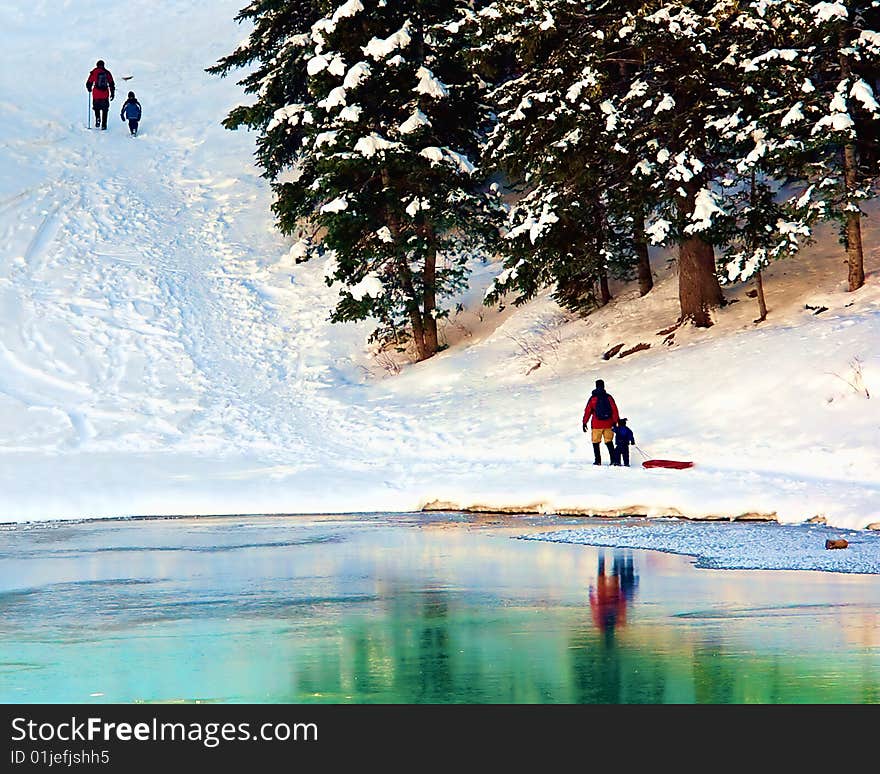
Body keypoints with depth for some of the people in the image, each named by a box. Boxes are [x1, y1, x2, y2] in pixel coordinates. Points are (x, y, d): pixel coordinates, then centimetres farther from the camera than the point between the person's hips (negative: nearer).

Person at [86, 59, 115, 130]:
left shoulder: (94, 72, 0)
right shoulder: (107, 73, 5)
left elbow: (89, 83, 1)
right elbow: (112, 84, 6)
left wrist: (89, 89, 23)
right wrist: (112, 93, 15)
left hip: (96, 94, -1)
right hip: (105, 95, 1)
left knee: (97, 108, 17)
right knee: (105, 110, 12)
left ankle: (98, 119, -8)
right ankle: (104, 125, 8)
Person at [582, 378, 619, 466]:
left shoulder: (593, 398, -4)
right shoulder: (608, 397, 1)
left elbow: (587, 411, -3)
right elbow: (614, 410, 2)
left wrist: (584, 423, 3)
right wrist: (615, 422, 8)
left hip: (597, 424, -2)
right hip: (608, 424, 2)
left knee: (596, 442, 8)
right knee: (609, 442, 10)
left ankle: (598, 460, 2)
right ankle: (613, 460, 3)